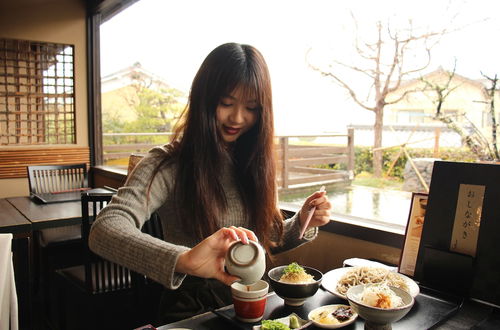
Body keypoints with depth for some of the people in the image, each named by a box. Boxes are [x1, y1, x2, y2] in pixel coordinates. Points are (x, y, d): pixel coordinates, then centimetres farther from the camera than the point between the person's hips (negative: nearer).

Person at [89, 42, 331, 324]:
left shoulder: (255, 162, 4)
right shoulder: (168, 165, -12)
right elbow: (104, 231, -28)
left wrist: (303, 222, -7)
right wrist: (183, 259, -44)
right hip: (194, 310, -4)